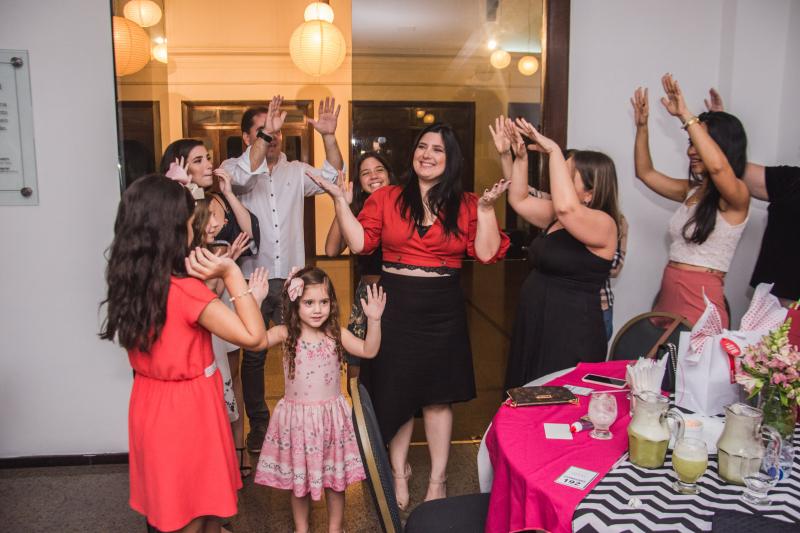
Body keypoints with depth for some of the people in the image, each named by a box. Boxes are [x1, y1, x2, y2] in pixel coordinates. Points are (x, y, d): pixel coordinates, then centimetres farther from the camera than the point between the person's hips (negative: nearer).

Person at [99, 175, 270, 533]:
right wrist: (232, 274, -26)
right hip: (188, 409, -7)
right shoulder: (186, 291, -26)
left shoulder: (130, 283, -3)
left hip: (150, 406, 8)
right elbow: (254, 338, -27)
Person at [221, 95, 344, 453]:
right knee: (254, 355, 9)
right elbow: (241, 176, -24)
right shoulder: (233, 167, 0)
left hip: (292, 279, 2)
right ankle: (258, 424, 26)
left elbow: (332, 177, -9)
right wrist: (265, 135, -35)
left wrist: (328, 135, -23)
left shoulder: (296, 171, 6)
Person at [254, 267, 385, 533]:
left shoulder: (336, 334, -6)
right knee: (298, 477, 16)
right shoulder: (286, 334, -11)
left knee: (335, 478, 13)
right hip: (296, 416, -1)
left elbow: (369, 350, -14)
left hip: (330, 415, 1)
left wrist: (374, 319, -27)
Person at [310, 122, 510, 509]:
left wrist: (486, 207, -10)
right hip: (396, 306, 0)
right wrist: (339, 199, -10)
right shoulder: (386, 198, 1)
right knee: (395, 393, 10)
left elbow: (486, 254, -5)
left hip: (442, 310, 0)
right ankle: (399, 471, 32)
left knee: (438, 396, 10)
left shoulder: (465, 205, 3)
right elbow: (359, 243, -6)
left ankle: (438, 479, 27)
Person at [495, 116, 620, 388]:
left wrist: (554, 151, -26)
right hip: (534, 328, 9)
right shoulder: (558, 216, 11)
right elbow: (519, 201, 17)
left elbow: (566, 206, -34)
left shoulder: (603, 224, -15)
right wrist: (520, 158, 5)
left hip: (570, 335, -9)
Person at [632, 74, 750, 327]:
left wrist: (685, 115, -24)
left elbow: (718, 166, -30)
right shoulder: (691, 190, 13)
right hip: (667, 294, 7)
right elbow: (645, 172, 22)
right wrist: (642, 126, 11)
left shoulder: (737, 196, -8)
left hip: (702, 299, -6)